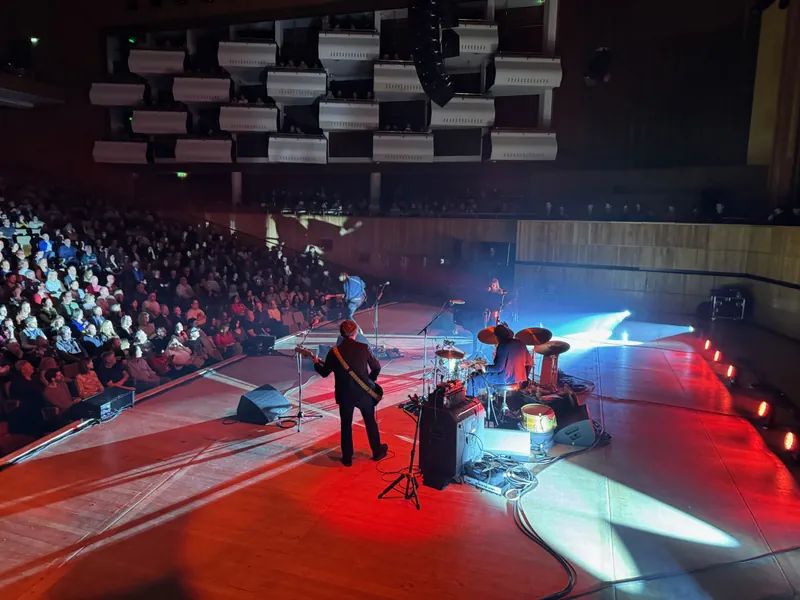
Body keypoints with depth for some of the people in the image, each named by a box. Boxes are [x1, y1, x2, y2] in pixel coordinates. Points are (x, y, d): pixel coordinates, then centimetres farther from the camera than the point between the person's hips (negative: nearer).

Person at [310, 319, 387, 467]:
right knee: (370, 422, 19)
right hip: (364, 392, 0)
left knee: (346, 425, 14)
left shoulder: (334, 351, -8)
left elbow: (324, 373, 3)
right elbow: (376, 367, -3)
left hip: (344, 394, 0)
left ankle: (347, 458, 20)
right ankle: (377, 452, 30)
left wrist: (316, 363, 23)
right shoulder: (364, 348, -8)